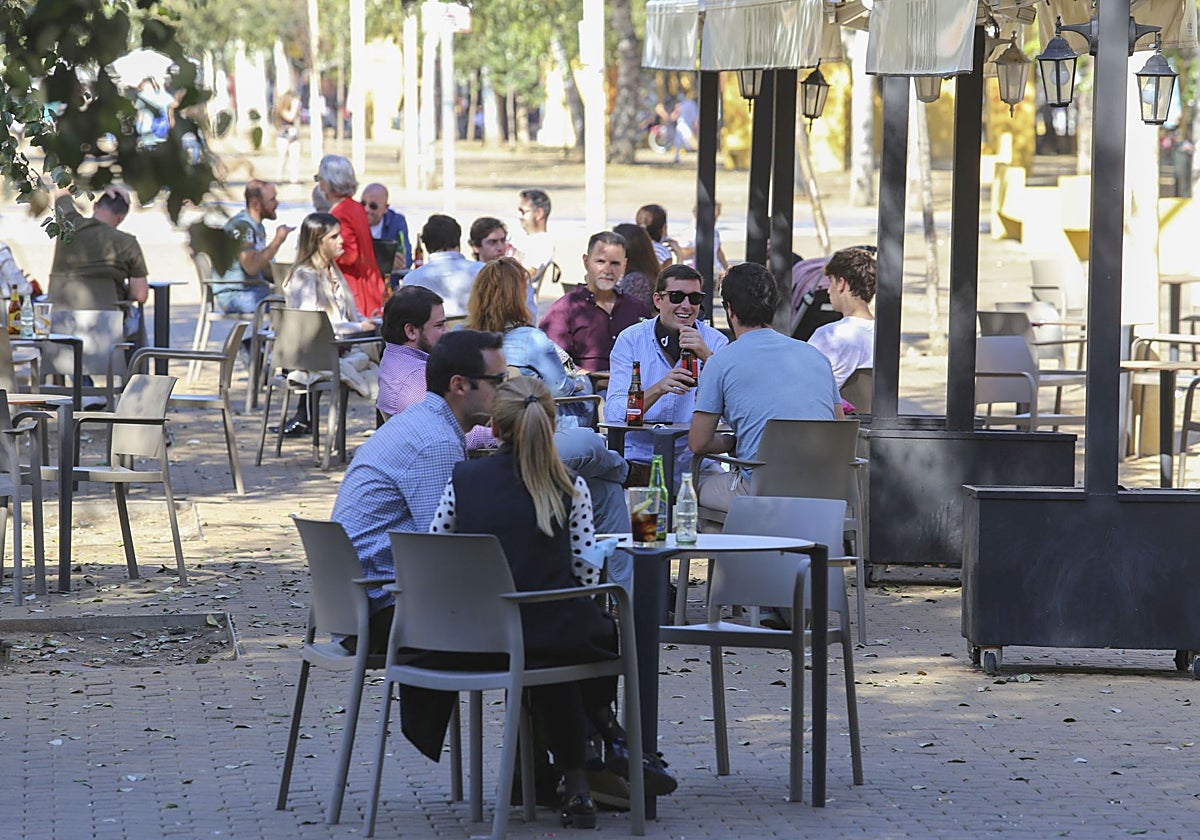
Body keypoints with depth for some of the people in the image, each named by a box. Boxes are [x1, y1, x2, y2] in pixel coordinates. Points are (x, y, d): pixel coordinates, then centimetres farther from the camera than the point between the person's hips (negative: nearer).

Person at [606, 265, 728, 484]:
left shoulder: (715, 342, 3)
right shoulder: (630, 340, 2)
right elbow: (613, 414, -9)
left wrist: (707, 357, -23)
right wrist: (658, 389, -25)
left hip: (693, 462, 1)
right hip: (637, 458, -1)